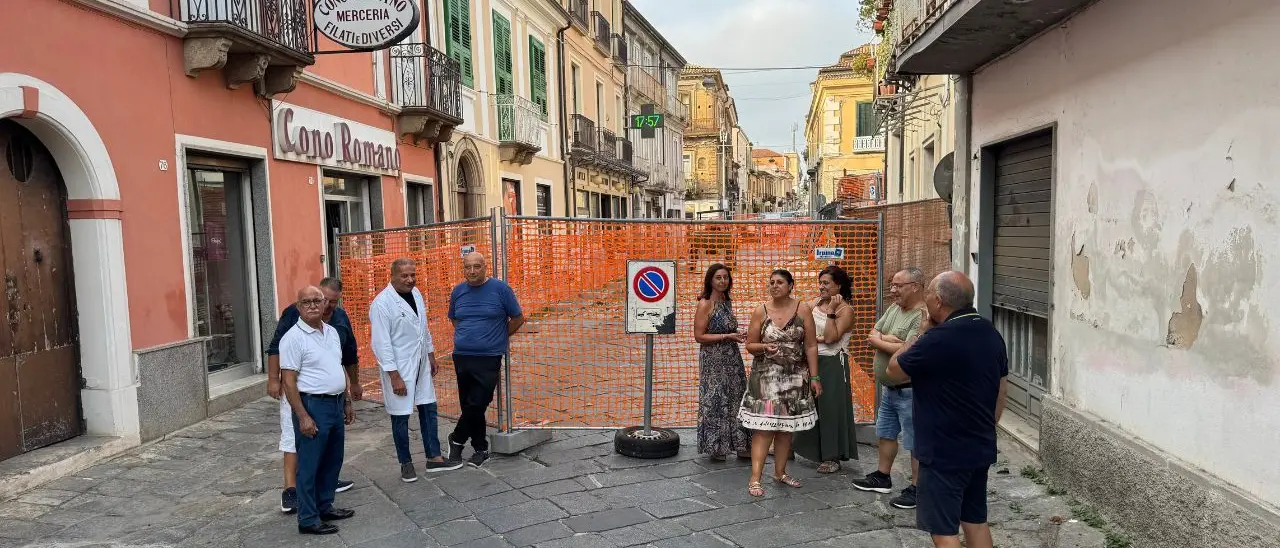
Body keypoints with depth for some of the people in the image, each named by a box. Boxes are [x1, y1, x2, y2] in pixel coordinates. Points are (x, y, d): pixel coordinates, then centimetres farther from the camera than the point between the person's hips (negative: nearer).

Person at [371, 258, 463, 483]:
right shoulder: (382, 303, -18)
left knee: (428, 410, 12)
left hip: (421, 364, 7)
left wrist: (431, 356, 17)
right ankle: (406, 463, 19)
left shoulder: (416, 293, 5)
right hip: (399, 368, -7)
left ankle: (434, 458, 22)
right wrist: (394, 376, -20)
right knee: (401, 416, 4)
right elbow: (381, 343, -19)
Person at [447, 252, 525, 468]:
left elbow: (518, 318, 1)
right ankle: (480, 449, 23)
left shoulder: (500, 288, -6)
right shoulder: (458, 292, 7)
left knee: (476, 405, -8)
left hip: (489, 359, -4)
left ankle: (457, 440, 15)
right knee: (470, 406, 9)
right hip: (461, 357, 4)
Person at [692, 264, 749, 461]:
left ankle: (740, 445, 18)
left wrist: (739, 336, 8)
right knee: (715, 401, 1)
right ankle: (715, 447, 14)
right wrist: (727, 337, -19)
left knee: (736, 399, 9)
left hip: (732, 358, 7)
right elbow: (699, 336, -16)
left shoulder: (727, 302, 11)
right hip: (713, 360, -7)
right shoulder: (705, 304, -11)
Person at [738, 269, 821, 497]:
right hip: (766, 375, -2)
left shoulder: (803, 309, 0)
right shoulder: (761, 311, -2)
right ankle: (755, 479, -7)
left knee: (786, 427, 10)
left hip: (795, 376, 2)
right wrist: (764, 347, -18)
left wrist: (814, 377, -3)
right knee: (763, 427, -8)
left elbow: (811, 346, 0)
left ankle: (780, 472, 25)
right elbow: (750, 344, 3)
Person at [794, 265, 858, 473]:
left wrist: (831, 310, -19)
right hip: (813, 360, 6)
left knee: (831, 407, -1)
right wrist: (816, 339, -14)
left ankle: (833, 457, 10)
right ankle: (815, 450, 25)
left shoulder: (846, 310, -8)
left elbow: (831, 338, -19)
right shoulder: (815, 303, 9)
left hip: (833, 364, -6)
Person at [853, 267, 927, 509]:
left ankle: (916, 489, 15)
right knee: (885, 433, 22)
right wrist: (886, 338, -15)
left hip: (910, 391, -9)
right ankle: (882, 477, 37)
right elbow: (873, 333, 7)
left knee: (916, 442, 3)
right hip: (889, 387, 10)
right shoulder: (894, 308, 7)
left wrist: (877, 341, -15)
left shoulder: (923, 316, -21)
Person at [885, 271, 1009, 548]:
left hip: (944, 453, -8)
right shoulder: (991, 334, 4)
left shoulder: (938, 339, -24)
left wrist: (920, 334, -2)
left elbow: (893, 370, -10)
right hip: (981, 449, 9)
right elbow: (1001, 390, 13)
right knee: (975, 521, 20)